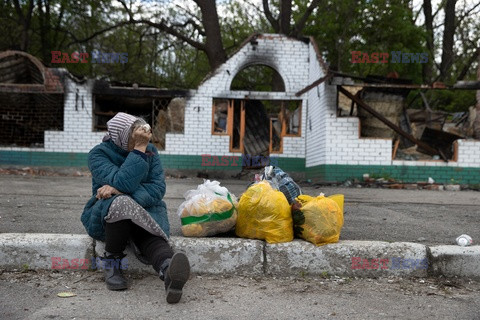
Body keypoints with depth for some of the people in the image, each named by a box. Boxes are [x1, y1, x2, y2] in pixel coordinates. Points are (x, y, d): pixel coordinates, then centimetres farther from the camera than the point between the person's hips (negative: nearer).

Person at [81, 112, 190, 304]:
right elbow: (123, 183, -26)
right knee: (121, 202, -37)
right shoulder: (99, 153, -9)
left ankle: (168, 268, -66)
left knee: (148, 234, -34)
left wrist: (119, 191, -23)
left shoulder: (150, 151, 1)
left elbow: (158, 188, -11)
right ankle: (112, 264, -21)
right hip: (105, 214, -2)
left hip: (145, 210, 2)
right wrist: (139, 149, -26)